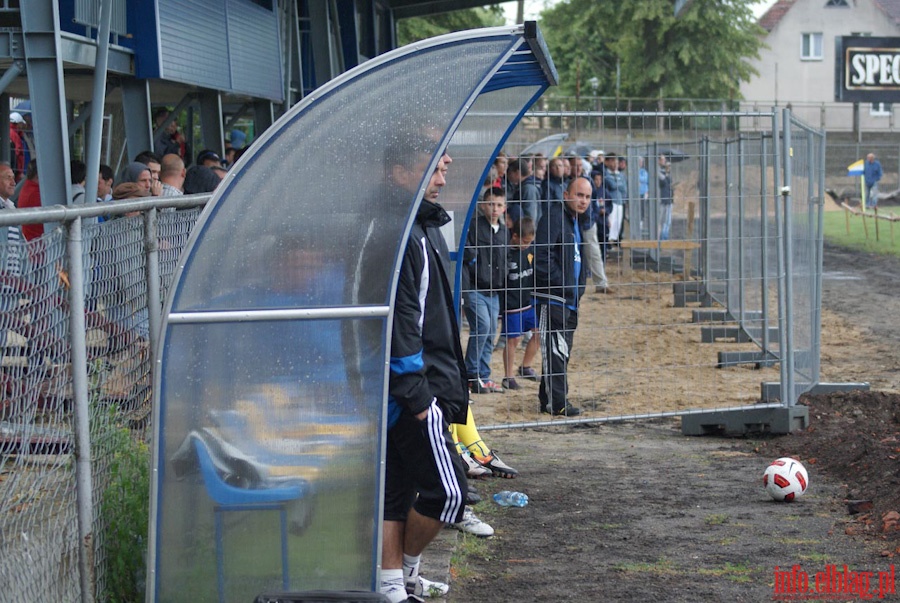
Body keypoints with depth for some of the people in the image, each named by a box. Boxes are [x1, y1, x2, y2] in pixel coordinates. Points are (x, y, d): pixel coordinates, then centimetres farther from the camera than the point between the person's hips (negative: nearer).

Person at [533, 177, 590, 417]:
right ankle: (557, 403, -8)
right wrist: (564, 287, -19)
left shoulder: (576, 222, 18)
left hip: (570, 300, 10)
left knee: (561, 352, 12)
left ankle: (548, 400, 19)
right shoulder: (553, 218, -13)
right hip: (553, 299, -10)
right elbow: (542, 258, -21)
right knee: (556, 351, -9)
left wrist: (578, 288, 14)